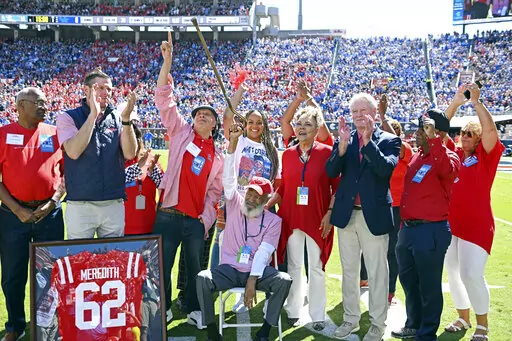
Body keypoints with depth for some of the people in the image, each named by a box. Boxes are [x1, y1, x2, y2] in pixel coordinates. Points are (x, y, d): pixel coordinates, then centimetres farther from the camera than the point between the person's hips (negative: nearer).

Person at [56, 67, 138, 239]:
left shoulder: (116, 119, 7)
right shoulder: (68, 117, 0)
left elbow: (130, 154, -4)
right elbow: (73, 152, -17)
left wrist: (126, 119, -17)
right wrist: (93, 115, -19)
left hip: (114, 205, 3)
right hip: (80, 205, -3)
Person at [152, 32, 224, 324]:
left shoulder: (218, 155, 10)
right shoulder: (181, 132, 5)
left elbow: (215, 190, 10)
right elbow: (164, 99, -3)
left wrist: (207, 219, -2)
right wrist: (167, 62, -11)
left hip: (197, 220, 2)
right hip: (169, 215, -1)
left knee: (196, 268, 10)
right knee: (162, 267, 5)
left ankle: (195, 309, 26)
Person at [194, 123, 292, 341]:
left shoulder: (273, 221, 1)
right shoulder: (235, 205, 5)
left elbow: (263, 253, -10)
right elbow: (229, 177, -9)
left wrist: (252, 281, -23)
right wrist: (233, 142, -20)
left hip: (258, 272, 0)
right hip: (230, 269, 1)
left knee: (284, 280, -27)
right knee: (202, 278, -27)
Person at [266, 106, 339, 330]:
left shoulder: (327, 152, -5)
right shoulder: (287, 154, 6)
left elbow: (336, 186, -3)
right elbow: (283, 188, 10)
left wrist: (330, 213, -10)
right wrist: (266, 203, -2)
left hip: (317, 219, -3)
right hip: (290, 217, 3)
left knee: (316, 268, 5)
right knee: (293, 266, 10)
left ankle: (318, 316, 16)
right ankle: (293, 311, 22)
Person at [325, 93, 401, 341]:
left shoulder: (388, 140, -3)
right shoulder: (343, 140, 6)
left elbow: (386, 169, -20)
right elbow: (331, 172, -6)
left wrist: (368, 141, -24)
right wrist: (343, 144, -19)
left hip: (374, 215, -4)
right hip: (346, 214, 4)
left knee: (377, 273, 5)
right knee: (349, 271, 14)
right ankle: (351, 319, 29)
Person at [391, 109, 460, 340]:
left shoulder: (448, 156, -11)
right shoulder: (416, 156, 12)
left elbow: (447, 170, -35)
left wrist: (433, 138, -39)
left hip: (432, 231, -8)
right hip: (407, 228, 9)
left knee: (429, 286, 3)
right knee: (408, 281, 20)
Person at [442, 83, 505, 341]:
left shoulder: (485, 156, -4)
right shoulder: (454, 154, 8)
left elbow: (490, 129, -19)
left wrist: (476, 102, -17)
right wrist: (456, 103, -2)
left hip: (476, 224, -5)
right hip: (450, 223, 6)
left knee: (471, 274, -8)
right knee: (453, 272, 13)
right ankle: (463, 318, 31)